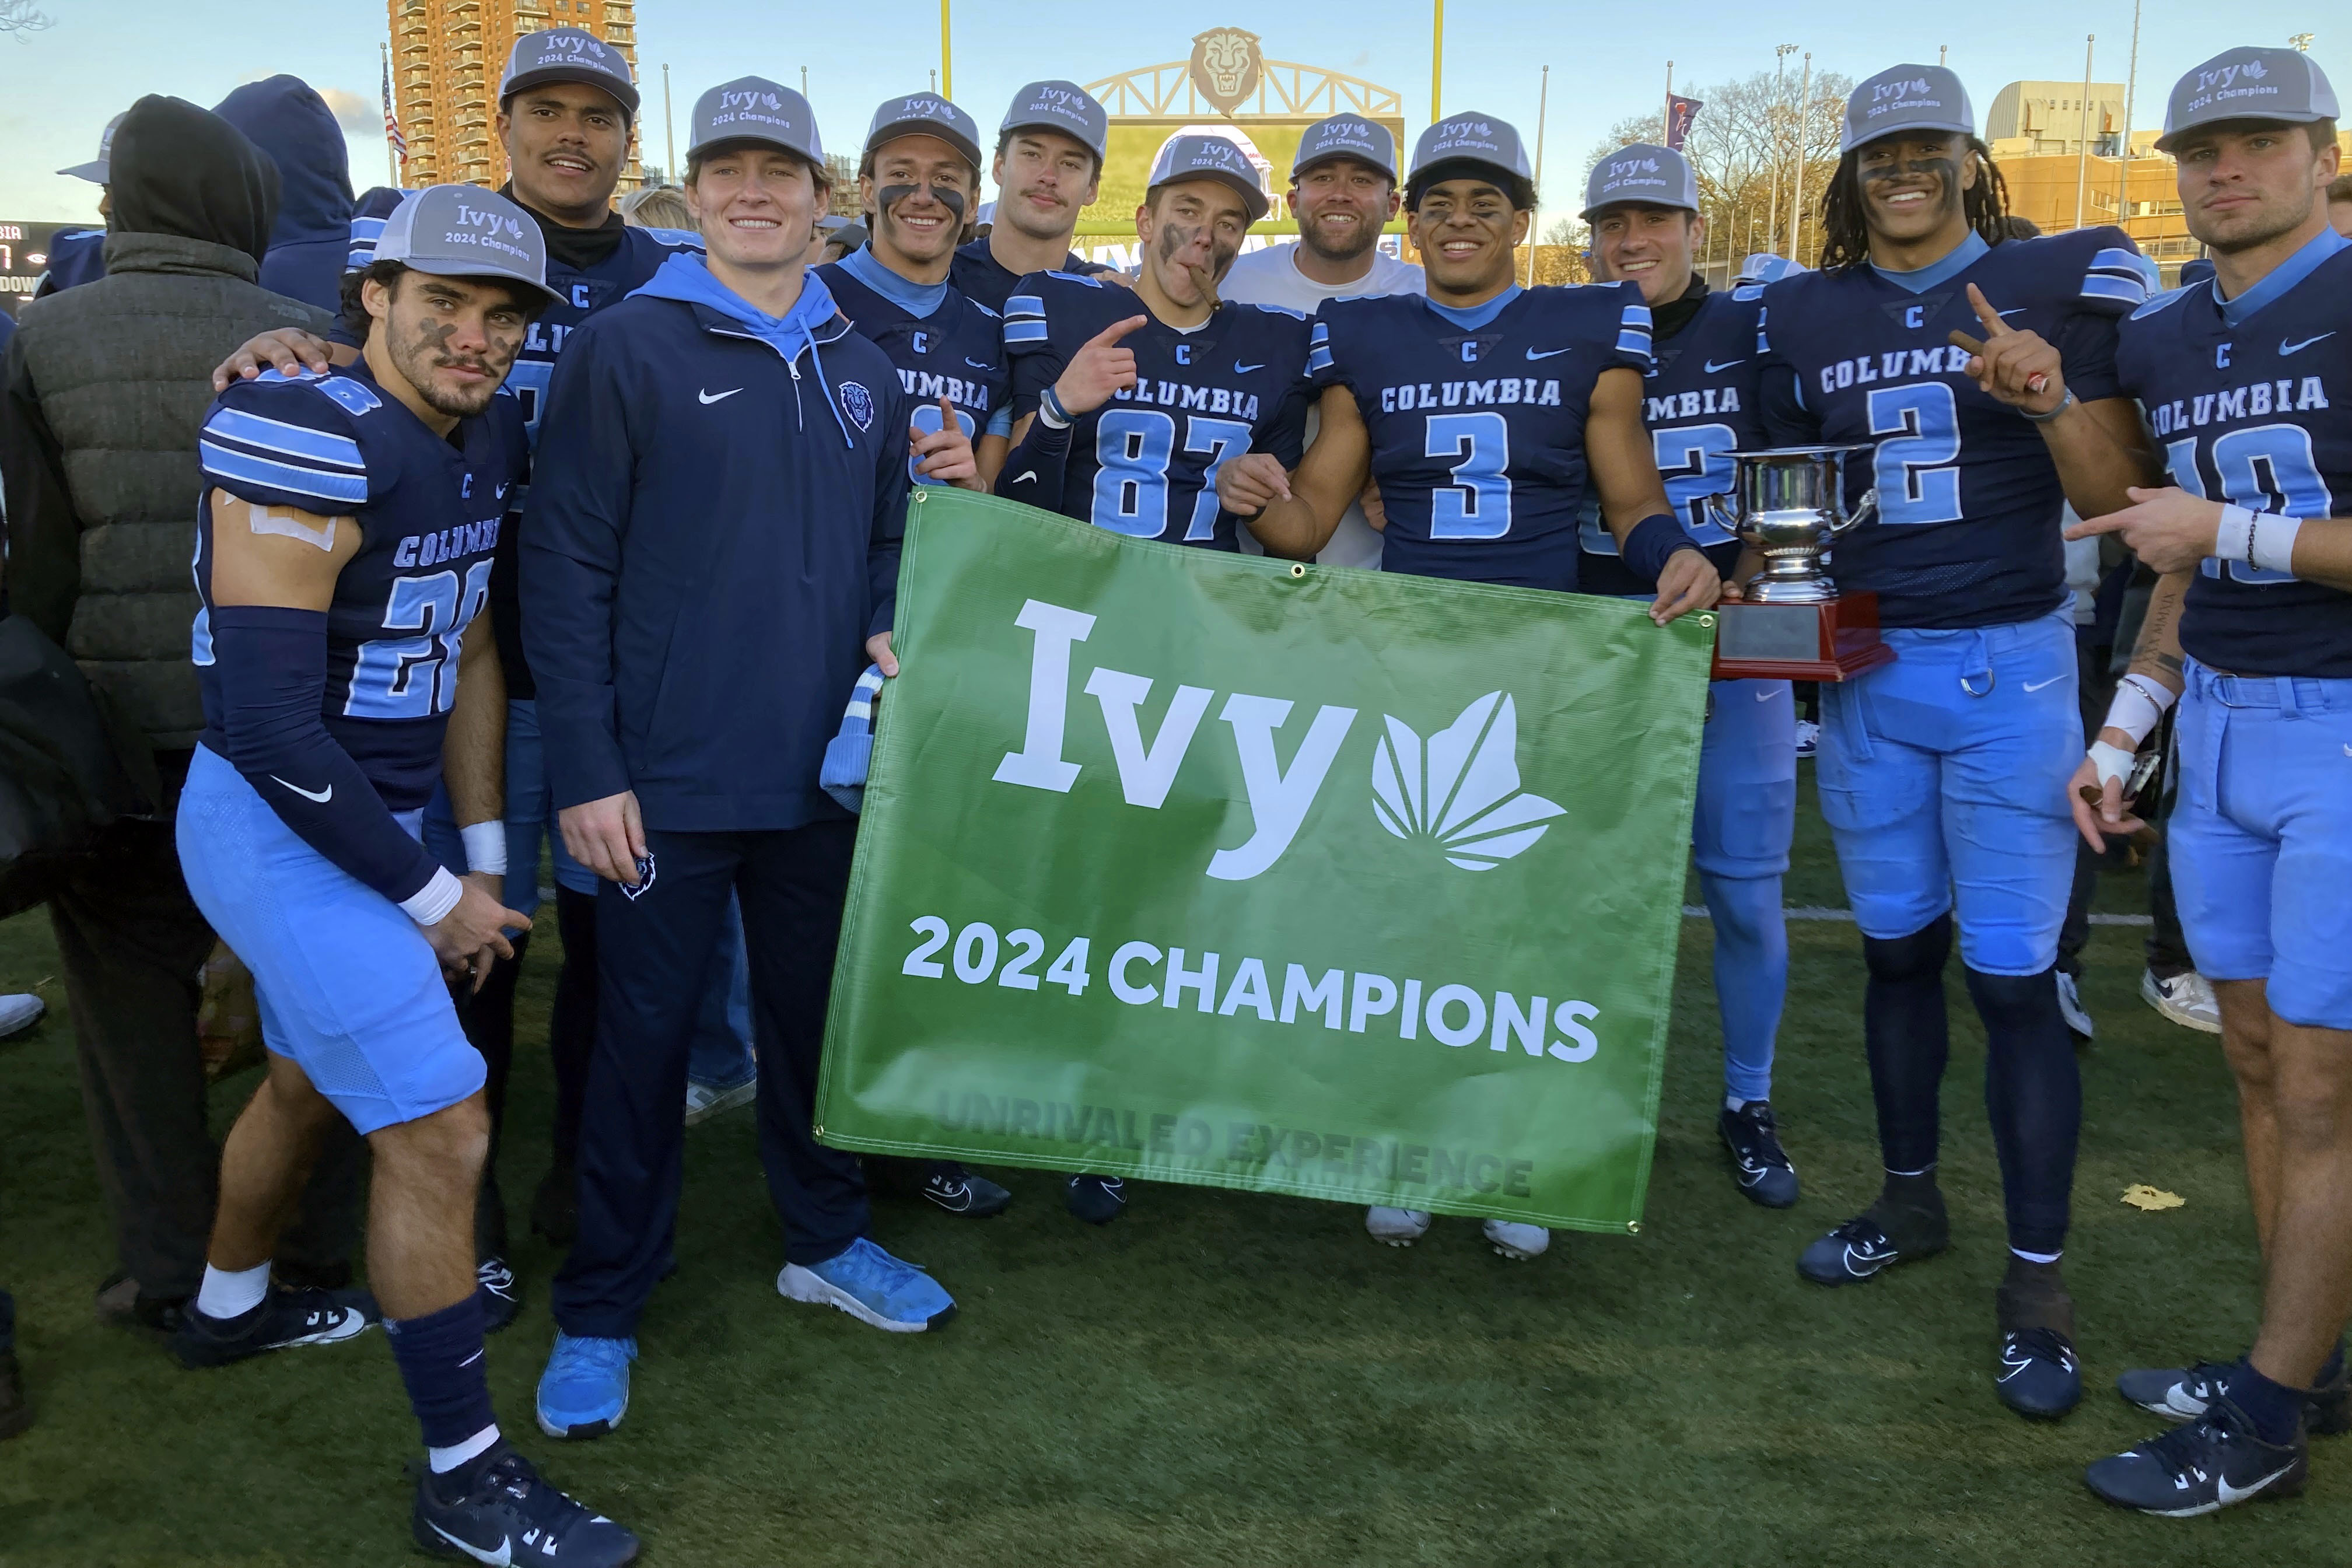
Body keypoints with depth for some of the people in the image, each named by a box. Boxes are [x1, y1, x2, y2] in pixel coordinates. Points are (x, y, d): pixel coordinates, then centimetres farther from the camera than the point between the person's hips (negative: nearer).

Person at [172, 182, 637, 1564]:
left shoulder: (486, 439, 3)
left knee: (312, 1076, 27)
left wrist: (484, 851, 12)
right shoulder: (307, 440, -23)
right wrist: (430, 894, -17)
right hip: (282, 828, -9)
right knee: (442, 1131, -7)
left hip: (369, 817, 9)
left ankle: (231, 1307, 54)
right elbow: (269, 716, -25)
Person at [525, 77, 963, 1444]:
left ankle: (827, 1240, 37)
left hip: (822, 771, 5)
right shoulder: (627, 349, -5)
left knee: (820, 1010, 16)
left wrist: (890, 629, -5)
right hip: (666, 779, -4)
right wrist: (586, 771, -13)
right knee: (646, 1034, 6)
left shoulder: (862, 373, 10)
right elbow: (566, 571, -9)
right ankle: (603, 1310, 23)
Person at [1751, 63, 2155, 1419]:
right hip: (1866, 670, 4)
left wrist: (2050, 396, -18)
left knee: (2013, 976, -3)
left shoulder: (2055, 285, 0)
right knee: (1898, 950, 13)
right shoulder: (1810, 314, 8)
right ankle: (1912, 1201, 32)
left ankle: (2039, 1279, 9)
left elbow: (2116, 502, -2)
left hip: (2009, 667, -3)